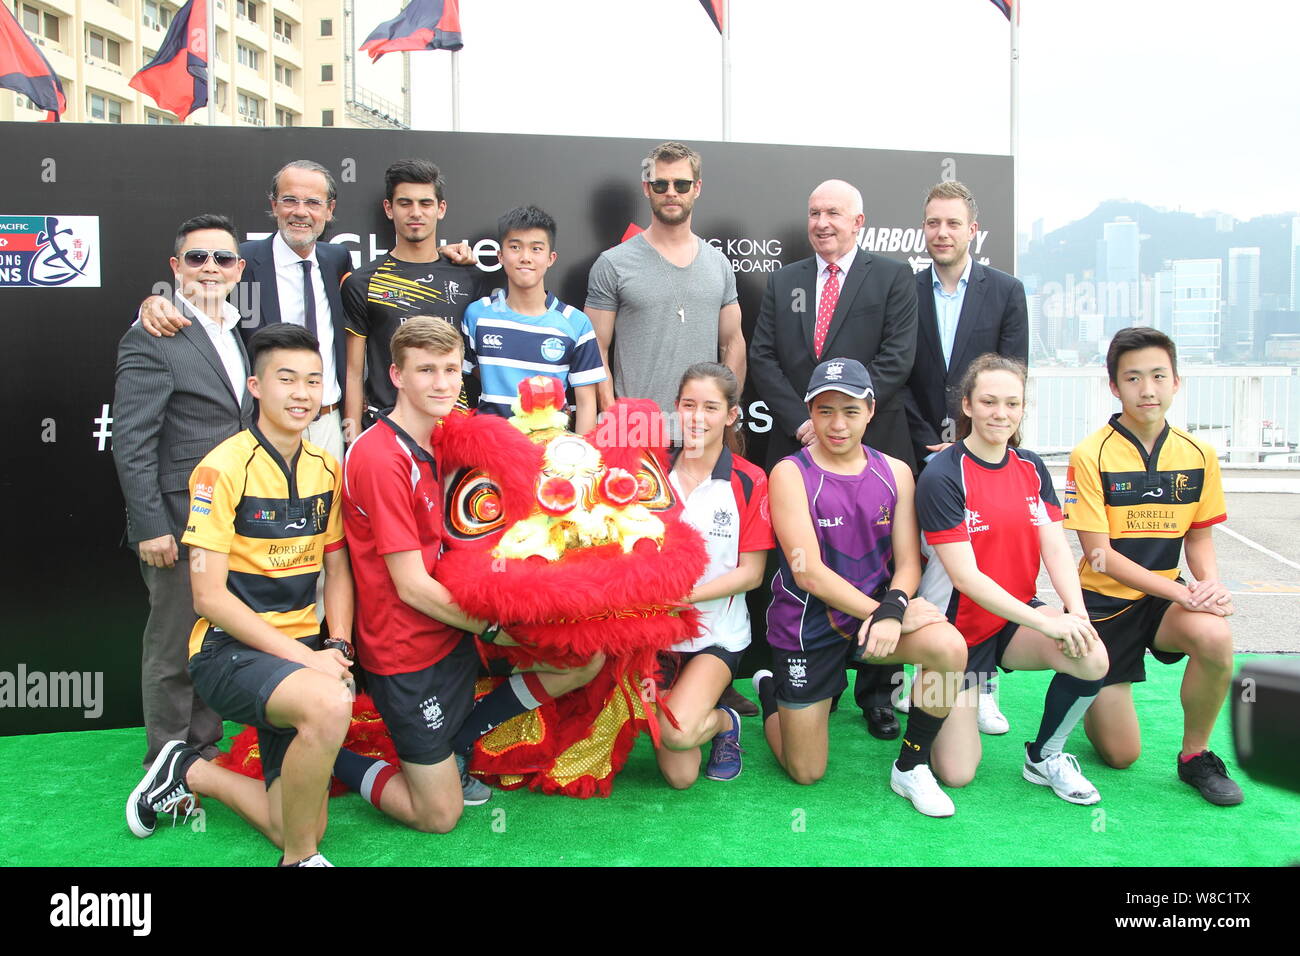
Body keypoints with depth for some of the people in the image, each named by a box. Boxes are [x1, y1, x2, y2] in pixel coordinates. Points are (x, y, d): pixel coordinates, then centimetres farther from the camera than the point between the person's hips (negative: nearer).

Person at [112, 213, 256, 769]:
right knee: (173, 650, 3)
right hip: (181, 525, -7)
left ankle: (205, 753, 29)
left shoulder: (234, 337, 16)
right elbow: (131, 442, -14)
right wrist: (150, 525, -19)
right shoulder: (151, 340, -10)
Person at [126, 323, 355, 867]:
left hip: (300, 650, 6)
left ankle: (189, 773, 30)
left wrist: (336, 647, -5)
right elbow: (209, 596, -15)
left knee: (299, 827, 3)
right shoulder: (224, 469, -13)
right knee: (330, 703, -38)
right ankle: (300, 858, -13)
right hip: (230, 650, -6)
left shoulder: (326, 469, 6)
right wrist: (301, 655, -19)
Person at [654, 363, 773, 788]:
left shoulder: (749, 481, -5)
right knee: (679, 776, -4)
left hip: (718, 630, -2)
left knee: (676, 732, -27)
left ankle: (724, 722, 9)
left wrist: (684, 595, -19)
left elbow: (751, 572, -7)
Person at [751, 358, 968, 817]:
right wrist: (874, 610, -22)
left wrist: (892, 609, -22)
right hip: (807, 624, -3)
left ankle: (911, 767, -4)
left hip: (875, 612, 3)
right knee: (805, 773, 4)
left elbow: (908, 562, -2)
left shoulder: (894, 472, 1)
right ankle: (769, 690, 36)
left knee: (950, 647, -29)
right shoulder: (790, 473, -11)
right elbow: (808, 572, -17)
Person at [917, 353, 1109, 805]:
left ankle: (1044, 756, 1)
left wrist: (1077, 612, -22)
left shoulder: (1032, 468, 3)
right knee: (956, 774, -5)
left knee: (1092, 660, -27)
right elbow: (965, 576, -21)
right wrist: (1044, 622, -25)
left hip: (1016, 617, 5)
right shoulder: (941, 476, -17)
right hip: (957, 626, -4)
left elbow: (1055, 548, -4)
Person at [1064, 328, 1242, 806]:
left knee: (1215, 637, -34)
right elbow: (1099, 555, -17)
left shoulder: (1198, 454, -1)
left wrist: (1211, 584, -14)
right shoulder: (1090, 455, -15)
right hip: (1105, 600, -3)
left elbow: (1199, 537, 8)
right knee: (1120, 754, -2)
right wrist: (1182, 592, -24)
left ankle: (1195, 755, -6)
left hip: (1166, 596, 3)